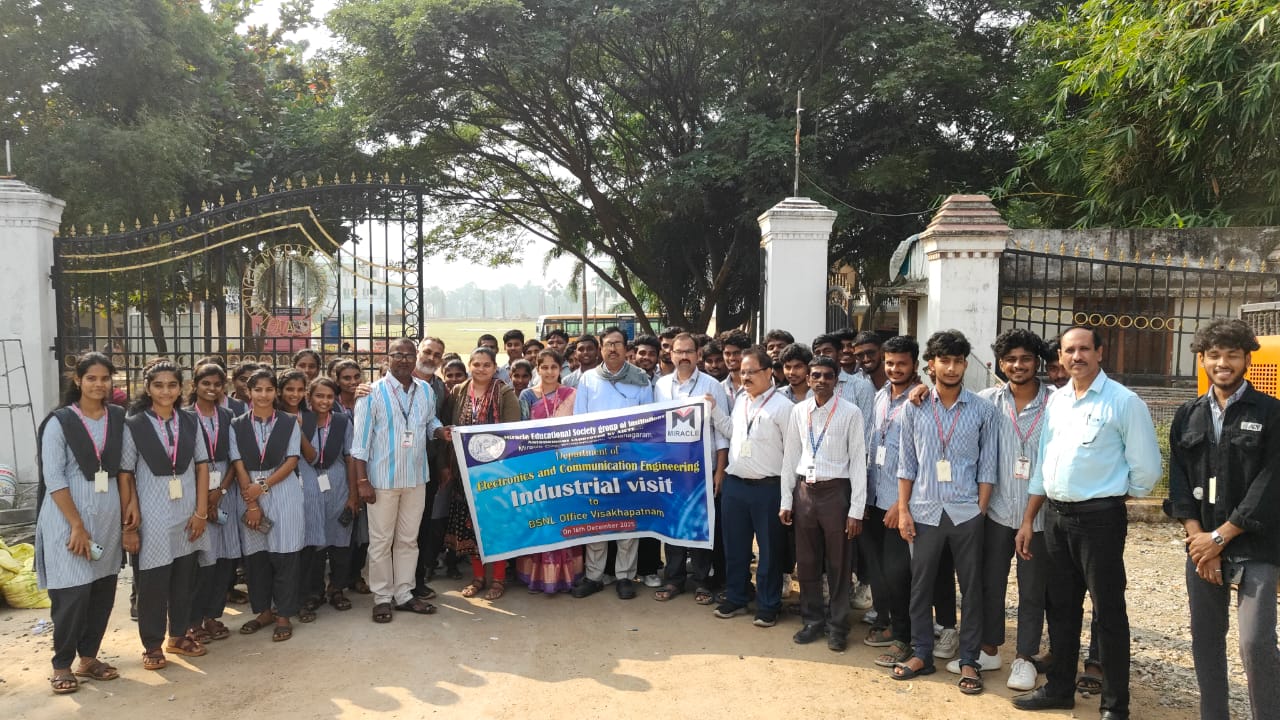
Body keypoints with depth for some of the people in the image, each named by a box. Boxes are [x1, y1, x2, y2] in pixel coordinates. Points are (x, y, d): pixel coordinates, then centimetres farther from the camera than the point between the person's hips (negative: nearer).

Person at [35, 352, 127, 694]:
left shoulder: (118, 418, 5)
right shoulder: (59, 422, -7)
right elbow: (53, 478, -11)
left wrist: (127, 508, -2)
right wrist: (77, 525, -14)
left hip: (109, 515, 4)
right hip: (68, 517, -4)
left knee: (103, 590, 8)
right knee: (72, 593, -4)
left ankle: (88, 657, 23)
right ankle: (62, 665, 13)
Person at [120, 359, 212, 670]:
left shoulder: (190, 423, 5)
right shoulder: (133, 425, -4)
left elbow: (202, 467, 5)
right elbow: (125, 475, -5)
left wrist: (201, 512, -1)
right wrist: (131, 518, -10)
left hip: (188, 514, 3)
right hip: (152, 516, -3)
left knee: (185, 579, 11)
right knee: (153, 583, 4)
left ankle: (179, 635, 28)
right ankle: (152, 645, 17)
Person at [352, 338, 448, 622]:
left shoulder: (426, 391, 3)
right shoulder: (373, 393, -10)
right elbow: (361, 439, -10)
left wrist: (441, 431, -9)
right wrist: (362, 481, -13)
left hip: (416, 477, 4)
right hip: (382, 478, -4)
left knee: (408, 539, 13)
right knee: (381, 541, 6)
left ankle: (404, 593, 25)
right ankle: (382, 598, 18)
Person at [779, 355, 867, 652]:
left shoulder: (850, 413, -8)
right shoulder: (799, 411, 4)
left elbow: (858, 461, -7)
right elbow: (790, 456, 9)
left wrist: (856, 510, -9)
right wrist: (786, 500, 7)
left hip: (836, 491, -4)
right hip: (805, 490, 4)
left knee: (838, 564, 8)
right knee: (806, 562, 13)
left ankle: (837, 626, 23)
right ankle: (813, 620, 30)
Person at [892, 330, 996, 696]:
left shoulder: (982, 410, -1)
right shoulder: (914, 408, 1)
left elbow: (987, 467, 1)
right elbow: (906, 463, 4)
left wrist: (980, 512, -5)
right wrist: (903, 510, 0)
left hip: (966, 513, -1)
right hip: (925, 511, 1)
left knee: (971, 587, 8)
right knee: (920, 585, 9)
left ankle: (968, 660, 21)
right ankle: (922, 653, 24)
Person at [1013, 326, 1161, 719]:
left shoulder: (1124, 402, -10)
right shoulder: (1056, 400, 9)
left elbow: (1146, 468, -7)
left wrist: (1112, 495, 6)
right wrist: (1028, 520, 11)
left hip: (1099, 517, -6)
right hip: (1055, 515, 6)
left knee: (1108, 611, 5)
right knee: (1061, 606, 16)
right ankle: (1059, 688, 31)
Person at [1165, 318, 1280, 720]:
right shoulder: (1187, 417, 9)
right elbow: (1179, 480, 6)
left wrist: (1220, 537, -12)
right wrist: (1197, 538, -6)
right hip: (1201, 546, 4)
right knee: (1205, 640, 10)